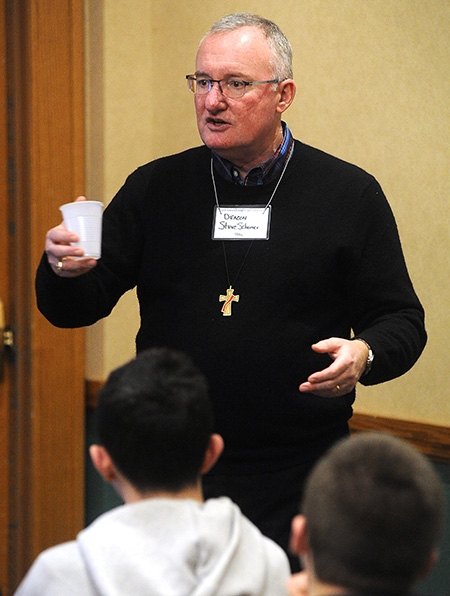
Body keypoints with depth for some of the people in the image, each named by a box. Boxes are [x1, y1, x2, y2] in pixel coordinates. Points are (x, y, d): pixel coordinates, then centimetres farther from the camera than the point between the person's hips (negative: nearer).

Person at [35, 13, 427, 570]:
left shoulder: (350, 194, 1)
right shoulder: (153, 188, 6)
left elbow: (400, 319, 4)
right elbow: (76, 309, 6)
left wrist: (364, 355, -18)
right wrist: (64, 270, -17)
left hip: (300, 481, -1)